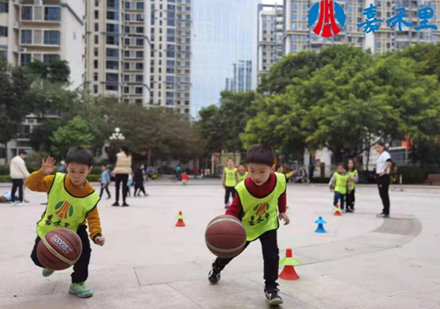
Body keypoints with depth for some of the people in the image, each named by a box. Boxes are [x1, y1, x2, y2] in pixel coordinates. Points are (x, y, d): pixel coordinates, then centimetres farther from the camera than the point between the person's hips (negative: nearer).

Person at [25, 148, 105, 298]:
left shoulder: (91, 196, -26)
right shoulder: (55, 181, -25)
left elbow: (93, 218, -19)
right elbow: (30, 184, -21)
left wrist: (96, 234, -36)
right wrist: (41, 173, -41)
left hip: (72, 230, -1)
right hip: (47, 229, 1)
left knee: (84, 251, -20)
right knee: (37, 258, 7)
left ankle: (78, 283, 4)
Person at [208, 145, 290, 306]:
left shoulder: (280, 180, -27)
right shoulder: (243, 189, -38)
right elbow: (234, 210, -34)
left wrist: (282, 211, 5)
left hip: (267, 223, 1)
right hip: (245, 226, -1)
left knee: (271, 255, -15)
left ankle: (271, 288, 3)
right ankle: (216, 268, 51)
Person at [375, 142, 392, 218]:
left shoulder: (385, 154, -12)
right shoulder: (380, 155, 18)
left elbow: (389, 162, -31)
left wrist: (385, 171, -26)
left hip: (384, 177, -10)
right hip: (380, 177, 10)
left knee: (384, 194, -8)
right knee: (382, 194, 13)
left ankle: (386, 213, -5)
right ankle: (385, 211, 19)